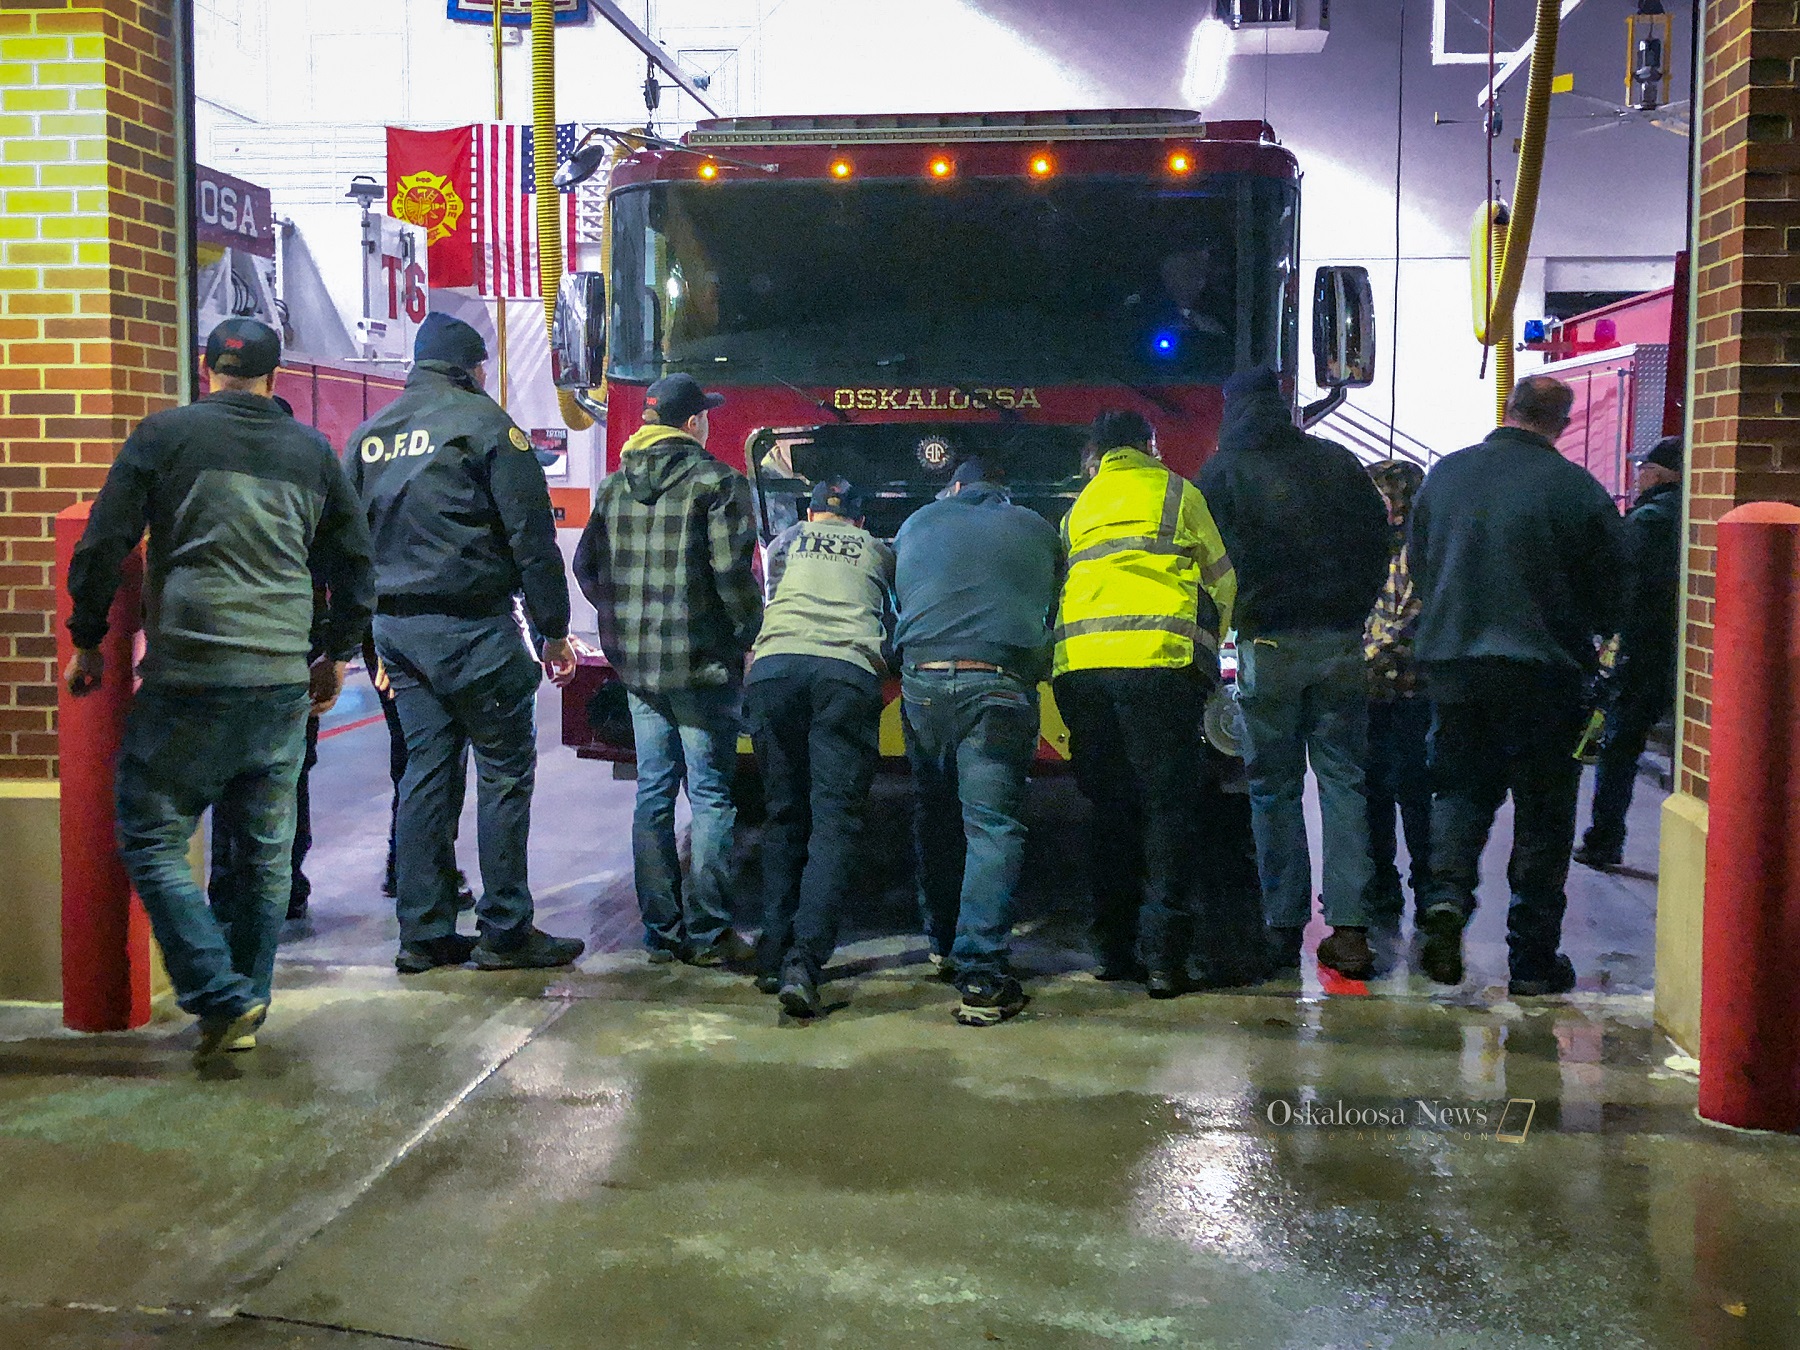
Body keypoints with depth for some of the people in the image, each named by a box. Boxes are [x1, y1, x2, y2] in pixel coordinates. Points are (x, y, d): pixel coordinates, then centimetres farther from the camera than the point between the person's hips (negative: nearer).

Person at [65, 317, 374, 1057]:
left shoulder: (164, 434, 1)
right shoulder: (312, 450, 12)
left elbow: (103, 546, 0)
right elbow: (354, 560, 17)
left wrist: (87, 641, 11)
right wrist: (337, 655, 28)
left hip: (188, 677, -4)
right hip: (284, 682, 4)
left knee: (153, 841, 4)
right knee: (266, 850, 12)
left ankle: (222, 999, -5)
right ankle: (245, 1008, 19)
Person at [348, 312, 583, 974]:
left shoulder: (368, 434, 14)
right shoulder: (482, 421, -6)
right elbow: (532, 535, -9)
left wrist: (373, 643, 19)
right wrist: (554, 631, -3)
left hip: (395, 623, 7)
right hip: (471, 624, -7)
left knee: (426, 768, 11)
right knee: (505, 769, 1)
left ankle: (423, 933, 13)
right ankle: (505, 931, 3)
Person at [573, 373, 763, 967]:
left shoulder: (615, 485, 11)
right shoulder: (717, 482, -9)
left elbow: (587, 566, 14)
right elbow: (732, 573, -15)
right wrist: (749, 635, -3)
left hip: (637, 660, 6)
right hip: (703, 662, -6)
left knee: (653, 791, 12)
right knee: (710, 795, 2)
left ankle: (661, 930, 16)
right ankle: (707, 934, 4)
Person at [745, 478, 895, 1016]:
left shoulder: (786, 541, 31)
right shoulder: (878, 550, 29)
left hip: (773, 664, 2)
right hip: (849, 670, -2)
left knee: (783, 814, 11)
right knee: (835, 819, -5)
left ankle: (775, 956, 7)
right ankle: (804, 961, -20)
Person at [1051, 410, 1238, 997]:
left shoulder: (1080, 507, 24)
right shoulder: (1177, 491, 13)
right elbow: (1222, 579, 19)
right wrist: (1208, 642, 34)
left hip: (1081, 662, 4)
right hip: (1158, 659, -4)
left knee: (1110, 807, 12)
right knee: (1168, 806, -1)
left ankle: (1111, 948, 13)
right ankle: (1163, 956, -7)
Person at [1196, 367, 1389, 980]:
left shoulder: (1221, 471, 1)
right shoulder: (1338, 462, 10)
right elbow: (1378, 543, 12)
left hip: (1268, 646, -2)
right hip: (1341, 642, 3)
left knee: (1274, 788, 5)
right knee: (1343, 780, 5)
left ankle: (1284, 928, 6)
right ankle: (1348, 928, 0)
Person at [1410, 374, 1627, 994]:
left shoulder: (1444, 474, 1)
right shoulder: (1578, 489, -10)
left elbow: (1417, 565, 13)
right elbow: (1614, 593, -2)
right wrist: (1594, 637, 19)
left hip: (1450, 663, 3)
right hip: (1544, 668, -3)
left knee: (1460, 786, 18)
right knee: (1543, 811, 7)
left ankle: (1447, 892, -7)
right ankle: (1533, 959, 11)